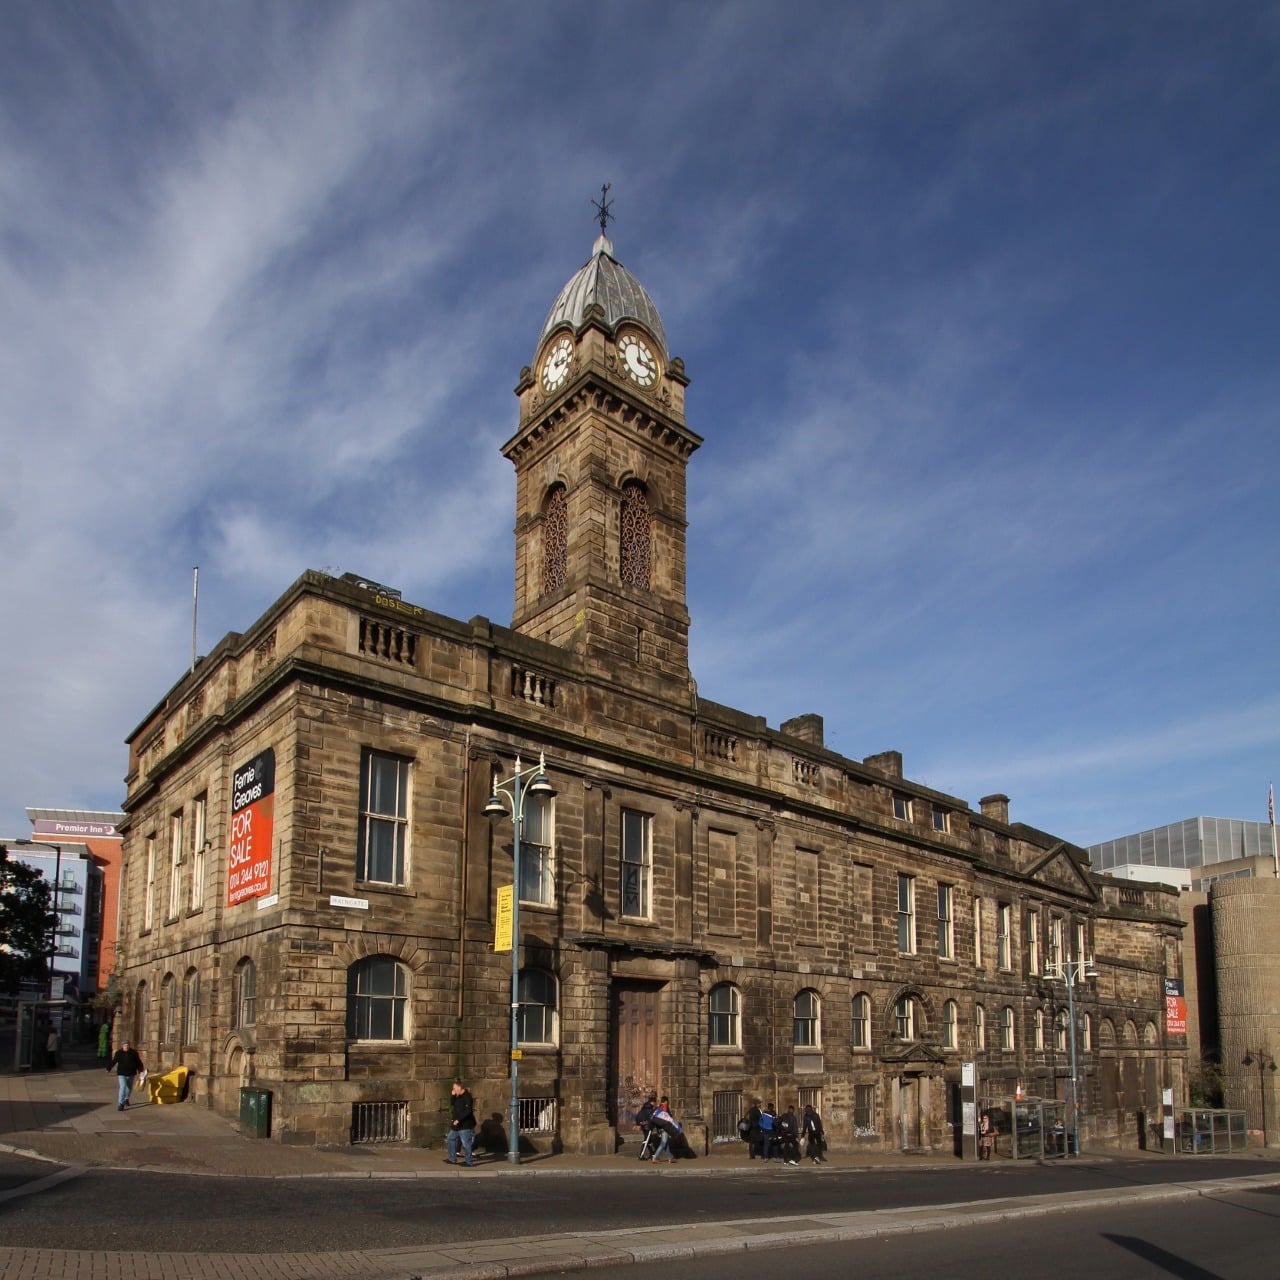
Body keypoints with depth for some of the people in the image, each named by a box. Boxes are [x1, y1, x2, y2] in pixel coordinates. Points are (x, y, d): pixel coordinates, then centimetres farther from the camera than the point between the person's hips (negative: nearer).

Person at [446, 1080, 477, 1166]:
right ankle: (452, 1159, 27)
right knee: (450, 1139, 17)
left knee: (466, 1144, -5)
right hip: (456, 1125, 10)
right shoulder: (458, 1097, 11)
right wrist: (452, 1095, 1)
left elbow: (468, 1111, -25)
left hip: (465, 1126, -10)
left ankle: (469, 1162, 4)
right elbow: (452, 1103, 16)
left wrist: (458, 1120, -26)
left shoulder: (467, 1097, -19)